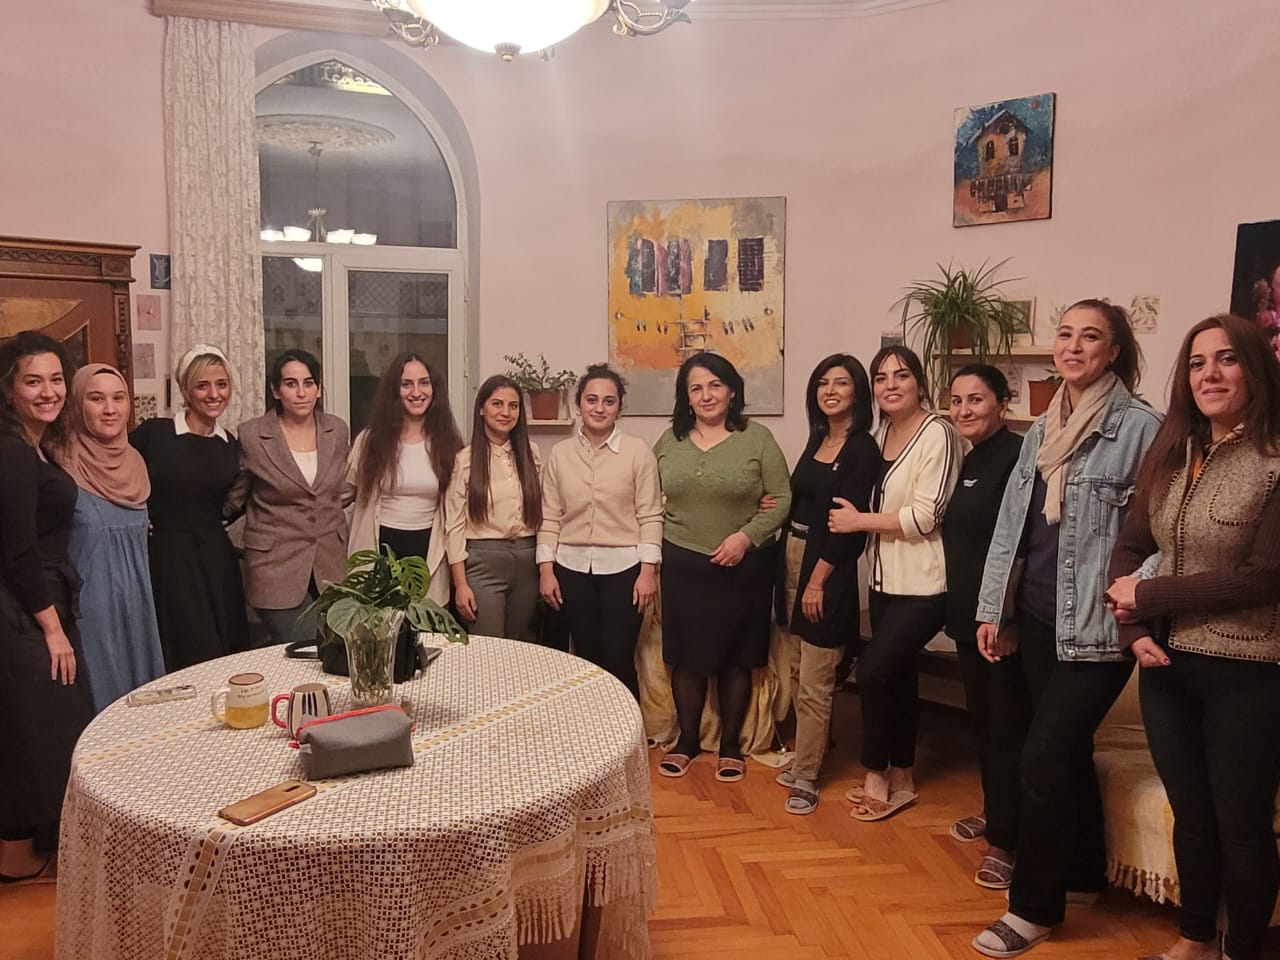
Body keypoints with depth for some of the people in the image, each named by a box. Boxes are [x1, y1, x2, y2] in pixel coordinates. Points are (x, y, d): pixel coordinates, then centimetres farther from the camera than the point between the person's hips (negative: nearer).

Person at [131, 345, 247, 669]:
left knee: (228, 661, 8)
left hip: (216, 561, 4)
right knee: (184, 666, 0)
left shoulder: (231, 445, 8)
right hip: (167, 559, -4)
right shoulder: (152, 434, -5)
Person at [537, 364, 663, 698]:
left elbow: (650, 516, -4)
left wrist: (648, 570, -9)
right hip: (573, 568, 3)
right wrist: (546, 569, 0)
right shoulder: (560, 453, 5)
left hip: (623, 569, -3)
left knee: (618, 662, 0)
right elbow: (549, 517, 5)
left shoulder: (638, 452, -3)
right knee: (585, 659, 11)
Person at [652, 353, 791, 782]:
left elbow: (782, 499, -6)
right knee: (686, 657, 9)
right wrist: (654, 549, 0)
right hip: (682, 565, 2)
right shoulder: (669, 441, 5)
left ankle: (731, 744, 25)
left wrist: (746, 536, -17)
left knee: (735, 658, 9)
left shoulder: (757, 438, -4)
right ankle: (687, 739, 27)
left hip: (743, 567, -2)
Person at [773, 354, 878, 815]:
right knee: (797, 671, 15)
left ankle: (806, 777, 10)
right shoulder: (817, 438, 12)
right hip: (793, 557, 8)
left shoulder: (863, 448, -11)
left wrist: (818, 580, -16)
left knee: (814, 682, -1)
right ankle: (806, 755, 29)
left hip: (829, 567, -8)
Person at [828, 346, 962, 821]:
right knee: (898, 676, 15)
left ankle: (877, 777, 11)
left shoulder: (937, 433, -13)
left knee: (872, 670, -9)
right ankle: (900, 779, 29)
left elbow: (925, 516, -19)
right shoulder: (880, 433, 9)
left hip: (923, 586, -7)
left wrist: (860, 520, -12)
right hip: (885, 580, 7)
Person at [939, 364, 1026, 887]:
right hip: (969, 612, 9)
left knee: (1006, 725, 1)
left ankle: (1005, 840, 12)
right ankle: (994, 813, 36)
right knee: (981, 719, 19)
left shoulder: (1016, 455, -15)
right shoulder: (969, 461, 13)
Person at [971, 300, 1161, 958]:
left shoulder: (1140, 427, -9)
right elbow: (1012, 523, 12)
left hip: (1097, 627, -6)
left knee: (1045, 757, -5)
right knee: (1067, 752, 17)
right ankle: (1082, 872, 36)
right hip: (1038, 618, 6)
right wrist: (992, 610, 12)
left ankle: (1034, 907, 12)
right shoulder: (1041, 429, 11)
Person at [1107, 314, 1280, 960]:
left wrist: (1149, 596, -14)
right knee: (1191, 815, 19)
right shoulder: (1168, 455, 5)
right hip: (1167, 665, 5)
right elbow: (1129, 548, 8)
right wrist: (1132, 629, -6)